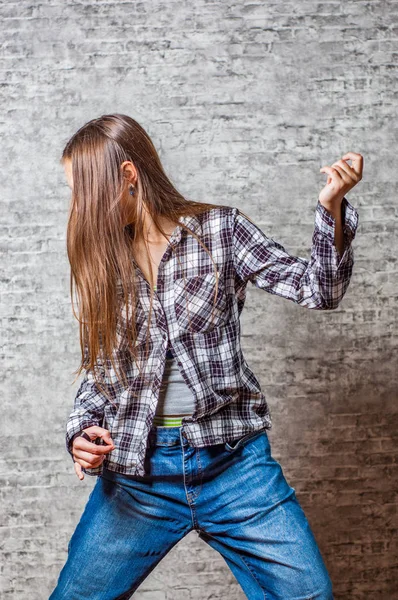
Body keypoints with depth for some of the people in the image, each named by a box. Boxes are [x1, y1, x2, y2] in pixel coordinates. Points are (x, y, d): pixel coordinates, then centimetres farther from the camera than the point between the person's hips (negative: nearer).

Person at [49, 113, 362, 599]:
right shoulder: (99, 261, 9)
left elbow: (317, 291, -6)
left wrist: (332, 204, -20)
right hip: (136, 471, 3)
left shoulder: (220, 229, -1)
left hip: (233, 462, -2)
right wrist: (82, 431, -4)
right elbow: (98, 370, 13)